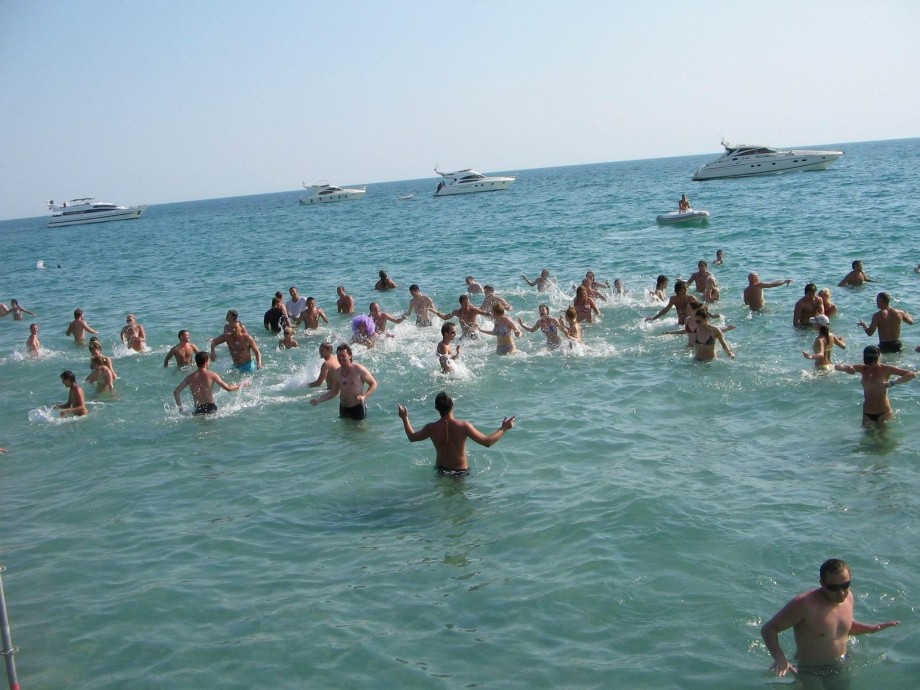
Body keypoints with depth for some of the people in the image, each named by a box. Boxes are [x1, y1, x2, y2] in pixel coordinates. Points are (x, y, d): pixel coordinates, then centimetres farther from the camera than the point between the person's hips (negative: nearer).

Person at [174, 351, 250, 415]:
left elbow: (176, 392, 8)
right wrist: (242, 385, 12)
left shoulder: (190, 377, 7)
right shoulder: (211, 375, -4)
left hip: (197, 410, 4)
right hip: (210, 408, -4)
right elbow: (228, 388, -4)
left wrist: (180, 408, 17)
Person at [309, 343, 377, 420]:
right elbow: (334, 391, 15)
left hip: (358, 408, -5)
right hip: (343, 408, 5)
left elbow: (373, 384, -7)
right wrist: (318, 400, 4)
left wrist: (364, 396, -22)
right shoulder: (337, 372, 5)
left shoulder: (359, 369, -13)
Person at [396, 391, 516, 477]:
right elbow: (487, 442, -20)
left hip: (441, 470, 3)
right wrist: (503, 428, -7)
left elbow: (412, 437, 8)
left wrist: (405, 418, 21)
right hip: (461, 472, -3)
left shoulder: (431, 428, -13)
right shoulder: (463, 426, -21)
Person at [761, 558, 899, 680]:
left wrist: (871, 629, 0)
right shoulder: (804, 604, -29)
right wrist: (780, 659, -39)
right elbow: (769, 629, -24)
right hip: (810, 672, -6)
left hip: (841, 665, 6)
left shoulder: (848, 598, -5)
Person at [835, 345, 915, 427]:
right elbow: (837, 367, 1)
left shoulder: (885, 369, -12)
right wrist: (846, 368, -23)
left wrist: (891, 383, -32)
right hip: (867, 414, 4)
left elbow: (912, 374, -21)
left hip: (884, 413, -4)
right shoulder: (862, 369, -2)